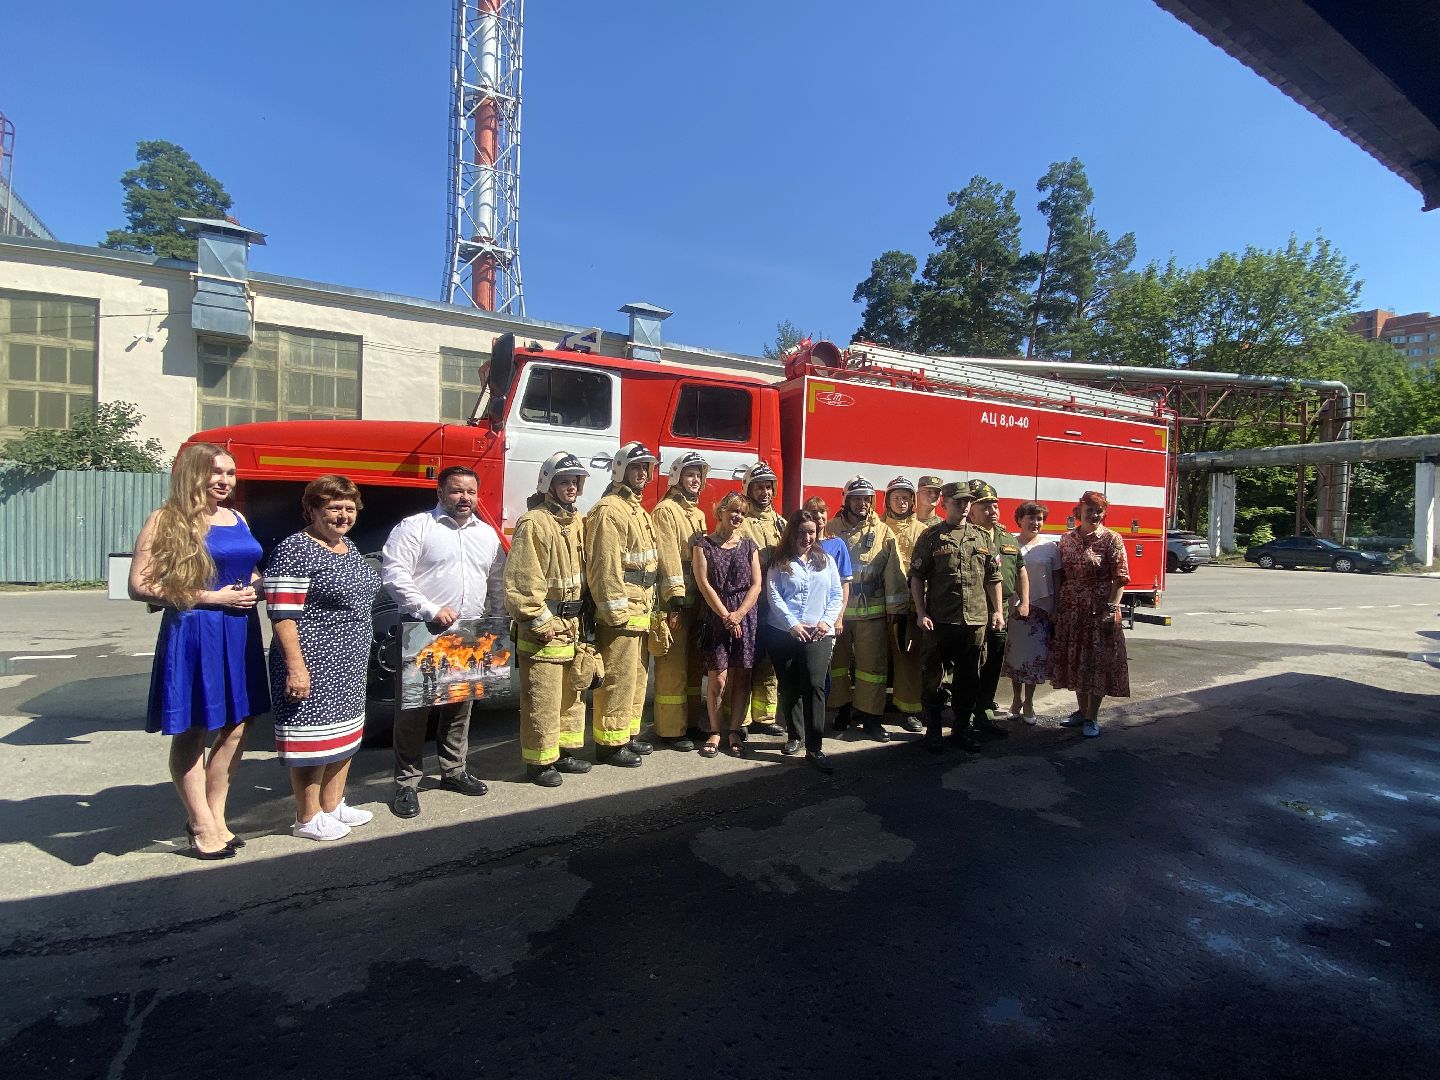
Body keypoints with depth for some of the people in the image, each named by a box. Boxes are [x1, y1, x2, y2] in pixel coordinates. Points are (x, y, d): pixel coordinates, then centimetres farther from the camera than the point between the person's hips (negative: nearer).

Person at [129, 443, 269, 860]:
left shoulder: (237, 519, 13)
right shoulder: (166, 521, -5)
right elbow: (139, 586, -10)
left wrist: (252, 587, 4)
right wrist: (209, 597, -14)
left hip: (240, 633, 6)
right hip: (192, 634, -6)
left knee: (235, 728, 10)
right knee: (192, 732, 5)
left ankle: (214, 815, 26)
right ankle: (202, 825, 18)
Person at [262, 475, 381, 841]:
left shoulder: (348, 547, 12)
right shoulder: (295, 550, -15)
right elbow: (282, 615, -19)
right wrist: (295, 667, -23)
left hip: (348, 666, 9)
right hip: (313, 666, -9)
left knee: (345, 733, 16)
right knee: (313, 737, 1)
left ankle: (332, 806, 30)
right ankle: (307, 819, 16)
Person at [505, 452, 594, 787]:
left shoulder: (576, 522, 12)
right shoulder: (533, 523, -15)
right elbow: (521, 580, -20)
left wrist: (582, 617, 16)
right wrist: (539, 622, -18)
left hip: (571, 625, 9)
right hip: (543, 627, -9)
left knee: (573, 691, 18)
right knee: (542, 699, 0)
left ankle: (563, 751, 32)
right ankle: (539, 761, 15)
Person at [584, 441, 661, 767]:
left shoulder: (638, 510, 19)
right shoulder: (609, 510, -12)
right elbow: (605, 565, -20)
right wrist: (615, 613, -22)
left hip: (640, 610, 10)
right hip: (620, 612, -10)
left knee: (636, 675, 16)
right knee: (617, 678, -4)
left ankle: (629, 734, 28)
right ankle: (610, 743, 6)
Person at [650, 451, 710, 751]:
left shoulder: (698, 514, 19)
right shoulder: (666, 510, -8)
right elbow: (668, 556, -17)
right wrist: (675, 598, -24)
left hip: (696, 599, 9)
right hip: (675, 600, -9)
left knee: (693, 663, 14)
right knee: (673, 666, -4)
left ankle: (690, 722, 24)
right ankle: (670, 730, 3)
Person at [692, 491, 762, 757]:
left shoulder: (749, 545, 9)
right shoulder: (704, 544, 2)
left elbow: (756, 584, 3)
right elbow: (704, 584, -5)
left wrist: (739, 614, -10)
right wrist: (726, 616, -11)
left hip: (745, 619, 2)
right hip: (715, 618, -2)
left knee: (741, 678, 5)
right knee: (717, 679, -4)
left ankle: (735, 731, 17)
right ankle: (715, 732, 13)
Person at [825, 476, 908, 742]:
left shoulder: (883, 532, 3)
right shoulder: (831, 530, 3)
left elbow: (893, 571, 2)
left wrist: (894, 606, -1)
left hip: (872, 611, 0)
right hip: (836, 608, 1)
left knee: (873, 663, 2)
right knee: (837, 661, 10)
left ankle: (870, 715, 13)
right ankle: (843, 708, 26)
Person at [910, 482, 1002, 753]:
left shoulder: (981, 537, 11)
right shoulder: (931, 537, 0)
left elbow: (993, 578, 14)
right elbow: (917, 577, -3)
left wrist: (997, 610, 8)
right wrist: (921, 612, -9)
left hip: (976, 620, 4)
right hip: (939, 620, -3)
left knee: (968, 678, 11)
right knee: (933, 676, 5)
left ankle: (961, 729, 25)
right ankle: (933, 730, 18)